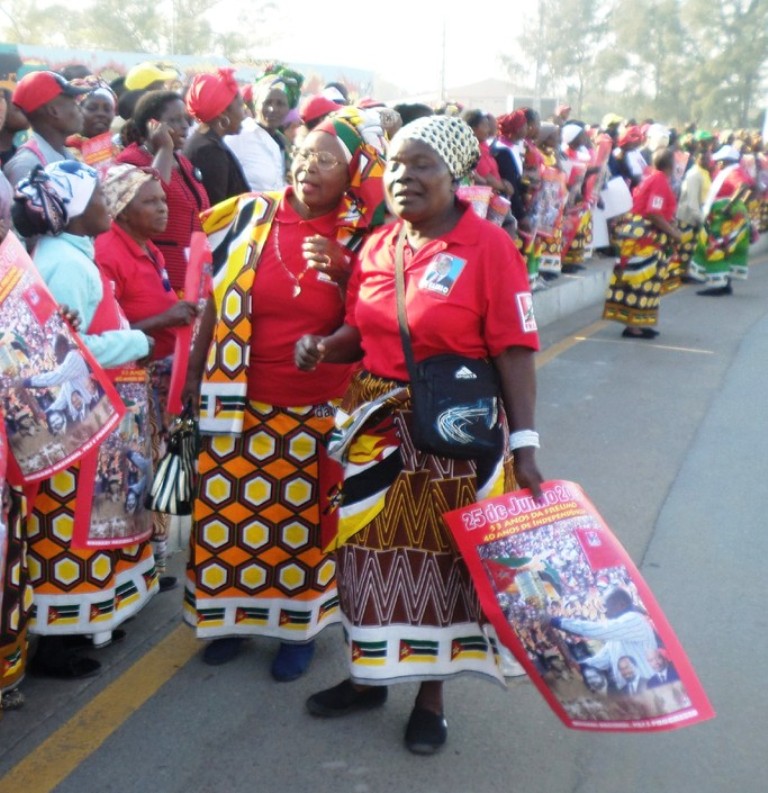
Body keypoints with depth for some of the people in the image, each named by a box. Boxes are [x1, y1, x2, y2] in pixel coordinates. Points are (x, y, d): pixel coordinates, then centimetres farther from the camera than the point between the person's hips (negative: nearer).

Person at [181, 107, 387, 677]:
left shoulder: (355, 239, -3)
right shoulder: (249, 215, -2)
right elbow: (217, 302, 7)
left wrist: (342, 272, -18)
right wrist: (195, 375, 7)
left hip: (318, 411, -1)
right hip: (241, 404, 1)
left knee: (303, 520, 10)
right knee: (232, 514, 9)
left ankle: (301, 625, 27)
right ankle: (233, 615, 29)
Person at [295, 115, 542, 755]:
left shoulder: (489, 247, -12)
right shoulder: (376, 247, 6)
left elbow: (515, 350, -14)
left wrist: (524, 442, -19)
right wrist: (323, 348, -9)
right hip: (378, 425, 5)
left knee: (442, 554, 9)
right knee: (372, 548, 12)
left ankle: (432, 694, 28)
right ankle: (369, 673, 34)